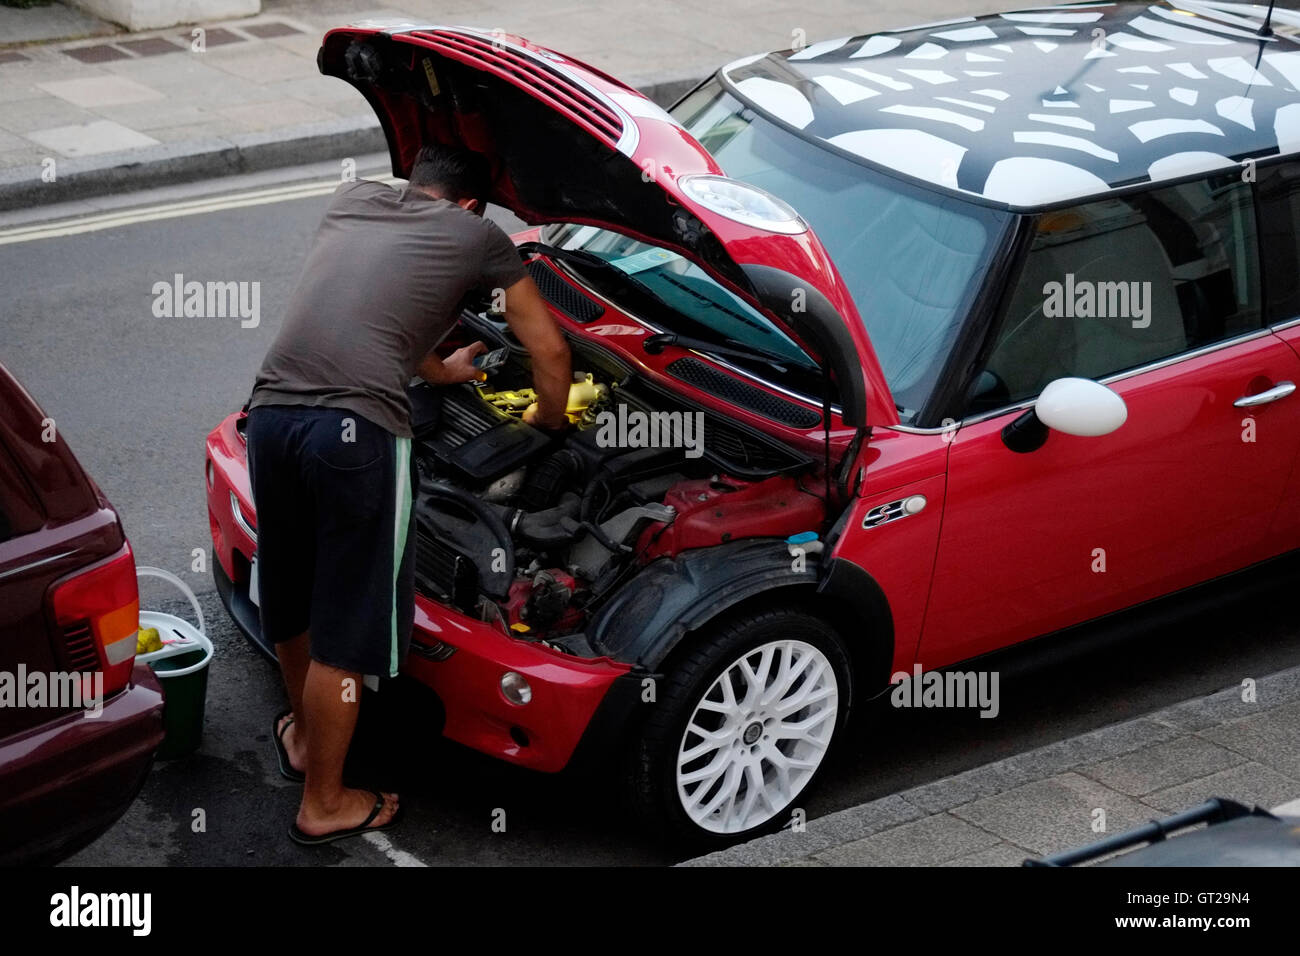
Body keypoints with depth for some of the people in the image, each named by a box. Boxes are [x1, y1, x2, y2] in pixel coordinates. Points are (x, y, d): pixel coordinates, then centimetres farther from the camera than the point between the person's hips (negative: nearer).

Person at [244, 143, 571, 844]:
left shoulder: (350, 201, 27)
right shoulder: (477, 236, 15)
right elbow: (549, 352, 24)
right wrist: (549, 420, 44)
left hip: (271, 412, 6)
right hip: (356, 429, -6)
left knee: (291, 595, 26)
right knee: (344, 626, 7)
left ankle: (303, 732, 49)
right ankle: (323, 806, 20)